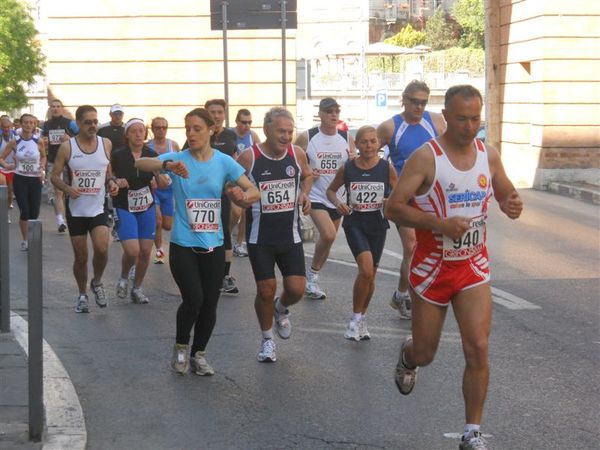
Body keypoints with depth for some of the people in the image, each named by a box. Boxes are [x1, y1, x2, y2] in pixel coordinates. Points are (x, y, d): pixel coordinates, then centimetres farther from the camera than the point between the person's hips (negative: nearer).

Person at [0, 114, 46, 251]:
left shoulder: (39, 142, -3)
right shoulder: (14, 142, -5)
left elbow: (43, 157, 15)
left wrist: (42, 169, -2)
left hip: (35, 180, 1)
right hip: (20, 179, -1)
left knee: (34, 213, 2)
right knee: (25, 212, -10)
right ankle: (24, 240, 8)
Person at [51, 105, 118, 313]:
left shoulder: (106, 144, 1)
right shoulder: (67, 147, -6)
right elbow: (55, 175, -1)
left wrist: (111, 182, -4)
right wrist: (67, 188, -20)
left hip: (99, 208, 1)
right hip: (76, 209, -1)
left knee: (101, 249, -18)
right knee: (81, 256, 6)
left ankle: (97, 282, 11)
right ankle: (82, 295, 28)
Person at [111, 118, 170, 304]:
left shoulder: (152, 155, 0)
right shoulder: (117, 156, -10)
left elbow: (163, 185, 1)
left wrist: (159, 174, -20)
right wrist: (115, 182, -19)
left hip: (147, 208, 4)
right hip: (124, 209, -3)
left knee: (145, 251, 1)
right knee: (132, 251, -16)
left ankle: (137, 288, 22)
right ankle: (123, 278, 15)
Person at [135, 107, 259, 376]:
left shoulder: (224, 162, 0)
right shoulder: (178, 159, -5)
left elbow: (253, 191, -3)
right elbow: (140, 163, -22)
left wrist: (243, 196, -27)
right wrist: (167, 165, -41)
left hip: (213, 245, 3)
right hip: (183, 245, -2)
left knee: (210, 304, 7)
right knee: (193, 299, -14)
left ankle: (198, 354, 28)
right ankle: (181, 347, 14)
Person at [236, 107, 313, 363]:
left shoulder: (297, 154, -2)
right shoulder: (249, 157, -13)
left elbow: (307, 175, 19)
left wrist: (304, 193, 0)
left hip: (290, 235, 3)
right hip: (260, 237, -3)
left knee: (296, 289, -4)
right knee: (266, 290, 0)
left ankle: (281, 309, 33)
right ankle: (267, 340, 23)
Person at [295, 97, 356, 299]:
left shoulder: (347, 138, 1)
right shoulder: (306, 138, -8)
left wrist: (354, 160, -16)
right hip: (316, 196, -5)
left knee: (327, 240, 12)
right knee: (328, 235, -22)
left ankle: (312, 280, 31)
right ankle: (312, 273, 2)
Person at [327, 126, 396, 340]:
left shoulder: (387, 168, -3)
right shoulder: (347, 168, -3)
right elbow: (331, 190, 10)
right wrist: (337, 202, -10)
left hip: (378, 224, 2)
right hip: (354, 223, -2)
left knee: (370, 274, 11)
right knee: (366, 269, -20)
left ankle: (361, 318, 30)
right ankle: (356, 318, -3)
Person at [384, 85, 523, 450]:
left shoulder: (489, 155, 0)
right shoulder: (426, 157, -15)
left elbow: (506, 195, 13)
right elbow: (393, 208, -17)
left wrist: (512, 205, -12)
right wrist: (441, 224, -30)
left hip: (473, 267, 3)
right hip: (432, 267, -3)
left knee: (478, 348, -9)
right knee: (424, 354, 10)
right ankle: (407, 357, 50)